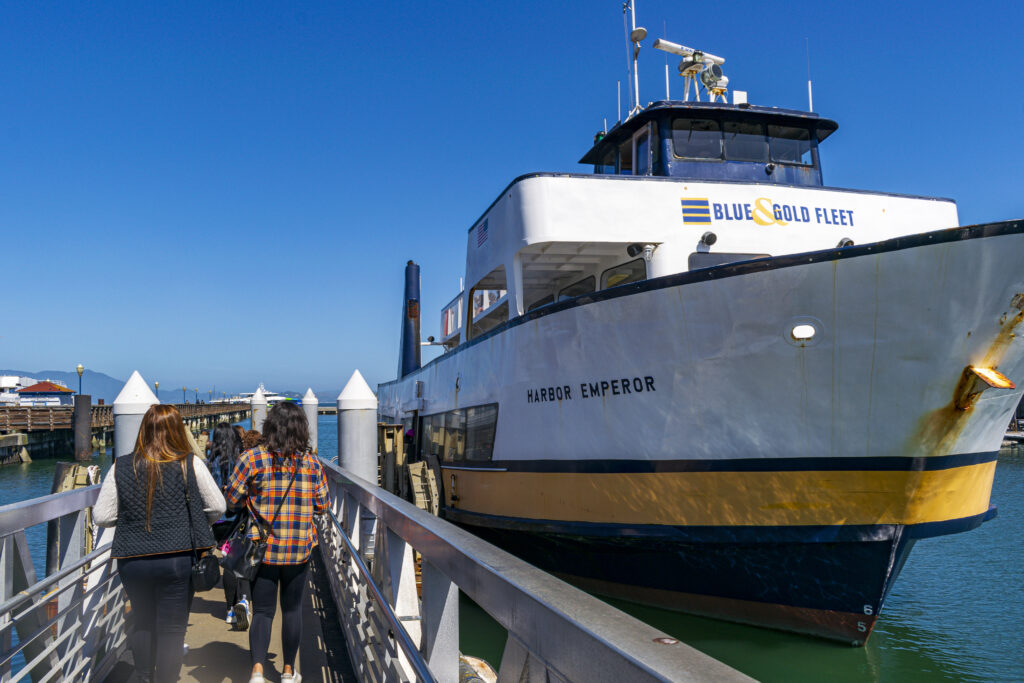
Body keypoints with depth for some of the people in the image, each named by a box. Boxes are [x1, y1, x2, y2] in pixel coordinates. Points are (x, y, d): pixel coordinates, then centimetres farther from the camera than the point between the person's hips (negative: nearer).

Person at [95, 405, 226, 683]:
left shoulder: (121, 467, -1)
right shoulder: (189, 464, -8)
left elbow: (101, 516, 1)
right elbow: (217, 507, -3)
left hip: (131, 560, 3)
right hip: (177, 559, -3)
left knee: (143, 623, 23)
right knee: (171, 629, 7)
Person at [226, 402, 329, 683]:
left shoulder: (252, 459, -10)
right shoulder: (312, 462, -4)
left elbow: (232, 499, -3)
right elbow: (322, 505, 2)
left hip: (263, 547, -1)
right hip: (299, 549, 1)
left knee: (263, 611, 10)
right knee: (292, 609, 14)